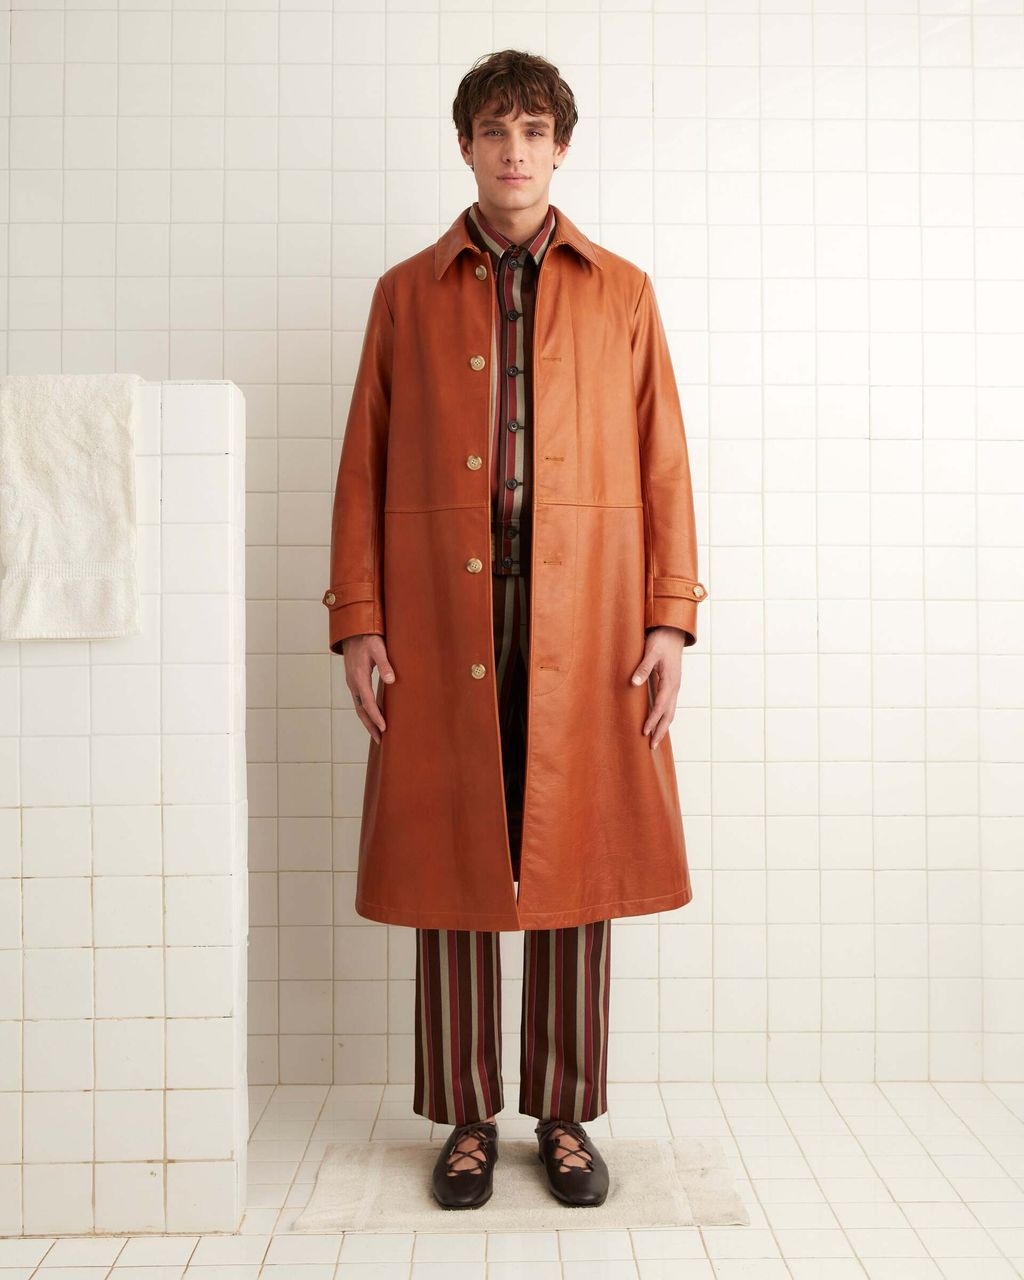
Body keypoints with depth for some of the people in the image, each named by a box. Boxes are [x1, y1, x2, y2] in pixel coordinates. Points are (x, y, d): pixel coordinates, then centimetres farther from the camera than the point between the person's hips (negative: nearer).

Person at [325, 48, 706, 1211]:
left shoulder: (621, 293, 12)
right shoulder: (407, 293, 12)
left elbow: (663, 465, 8)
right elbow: (364, 467, 8)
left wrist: (670, 617, -1)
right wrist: (358, 621, -2)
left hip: (584, 613, 0)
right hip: (443, 612, 0)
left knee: (578, 858, 4)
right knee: (452, 861, 3)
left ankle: (565, 1114, 20)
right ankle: (467, 1118, 19)